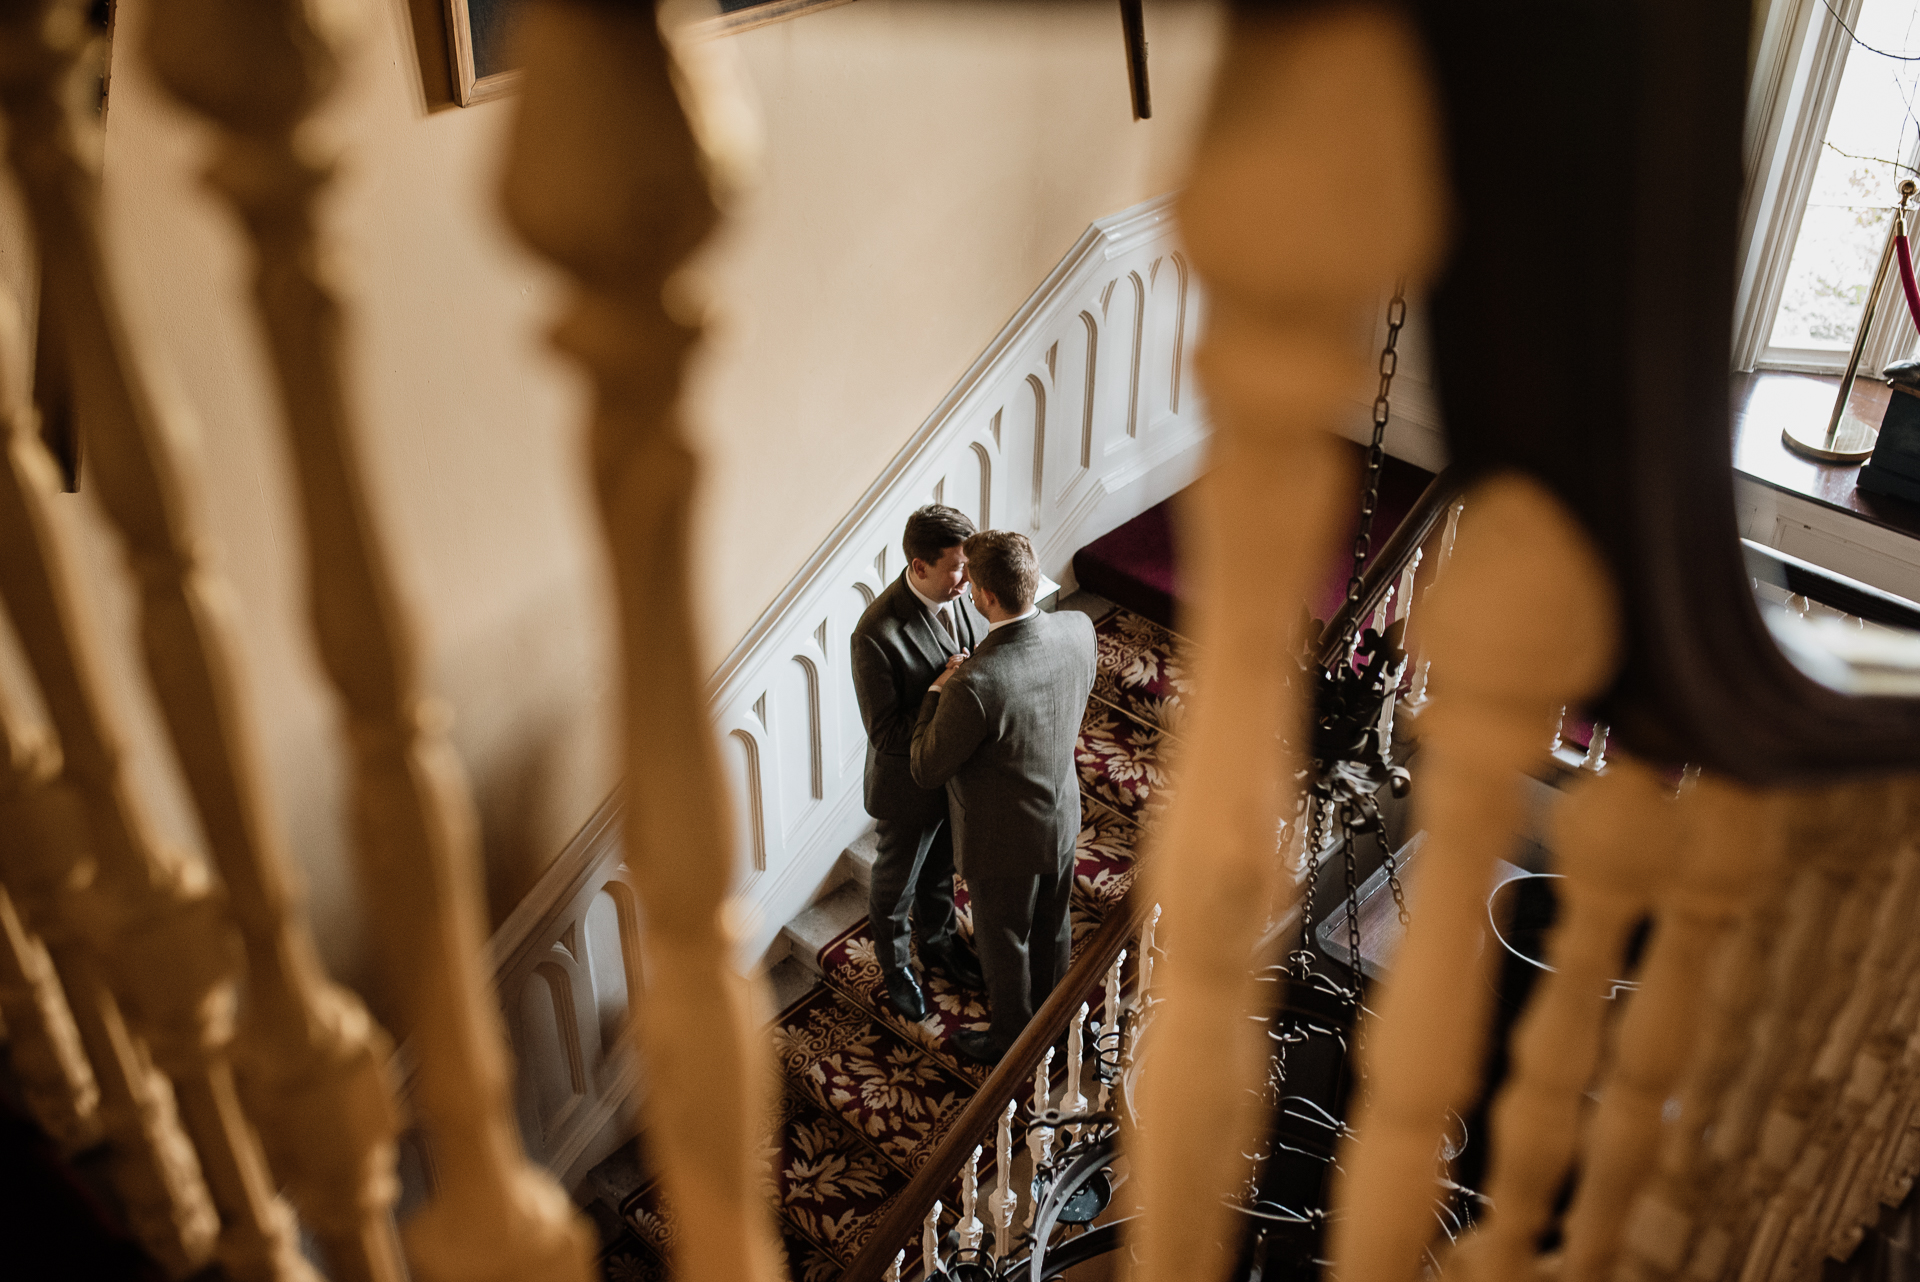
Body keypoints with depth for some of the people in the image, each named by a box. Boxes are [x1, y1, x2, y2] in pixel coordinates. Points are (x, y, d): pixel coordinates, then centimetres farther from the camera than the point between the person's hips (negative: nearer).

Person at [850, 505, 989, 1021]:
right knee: (897, 882, 22)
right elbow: (886, 732, -29)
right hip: (909, 783, -6)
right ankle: (896, 967, 49)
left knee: (943, 868, 31)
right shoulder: (878, 633, -35)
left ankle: (938, 941, 58)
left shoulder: (957, 593, -13)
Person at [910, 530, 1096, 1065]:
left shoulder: (975, 684, -39)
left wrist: (938, 690, -13)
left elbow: (926, 770, -24)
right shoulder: (1079, 629, -19)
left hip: (1006, 840, -6)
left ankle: (1013, 1041, 47)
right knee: (1051, 926, 30)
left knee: (1004, 942, 21)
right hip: (1063, 816, 6)